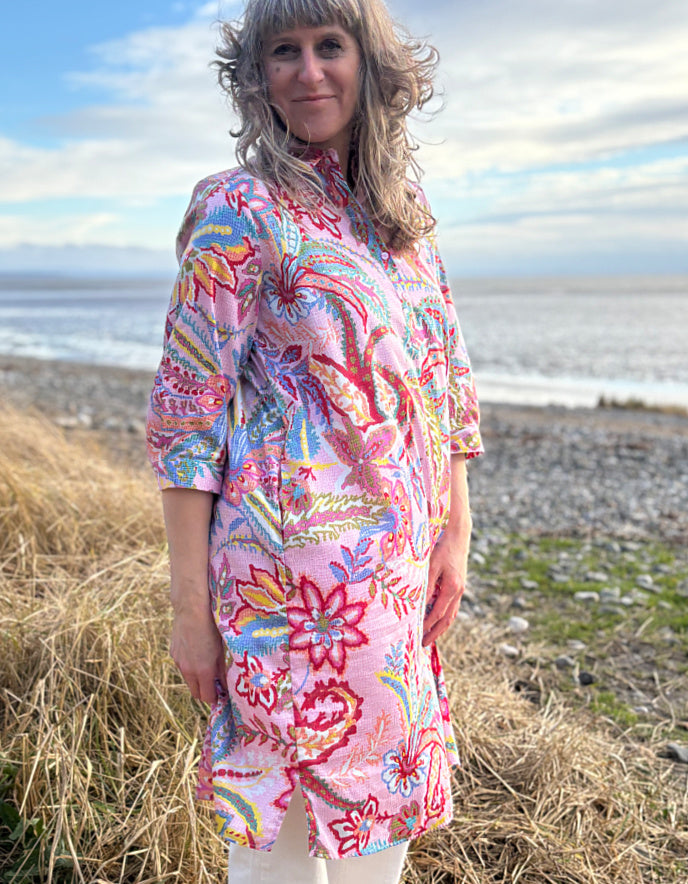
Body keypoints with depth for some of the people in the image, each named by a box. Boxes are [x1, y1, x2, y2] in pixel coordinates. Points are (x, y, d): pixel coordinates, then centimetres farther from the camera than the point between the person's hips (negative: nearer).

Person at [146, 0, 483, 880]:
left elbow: (448, 377, 15)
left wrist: (456, 533, 7)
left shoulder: (403, 209, 12)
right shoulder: (240, 211, -7)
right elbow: (187, 409, -10)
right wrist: (191, 605, -12)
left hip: (401, 562, 6)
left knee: (379, 799, 18)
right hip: (297, 561, -6)